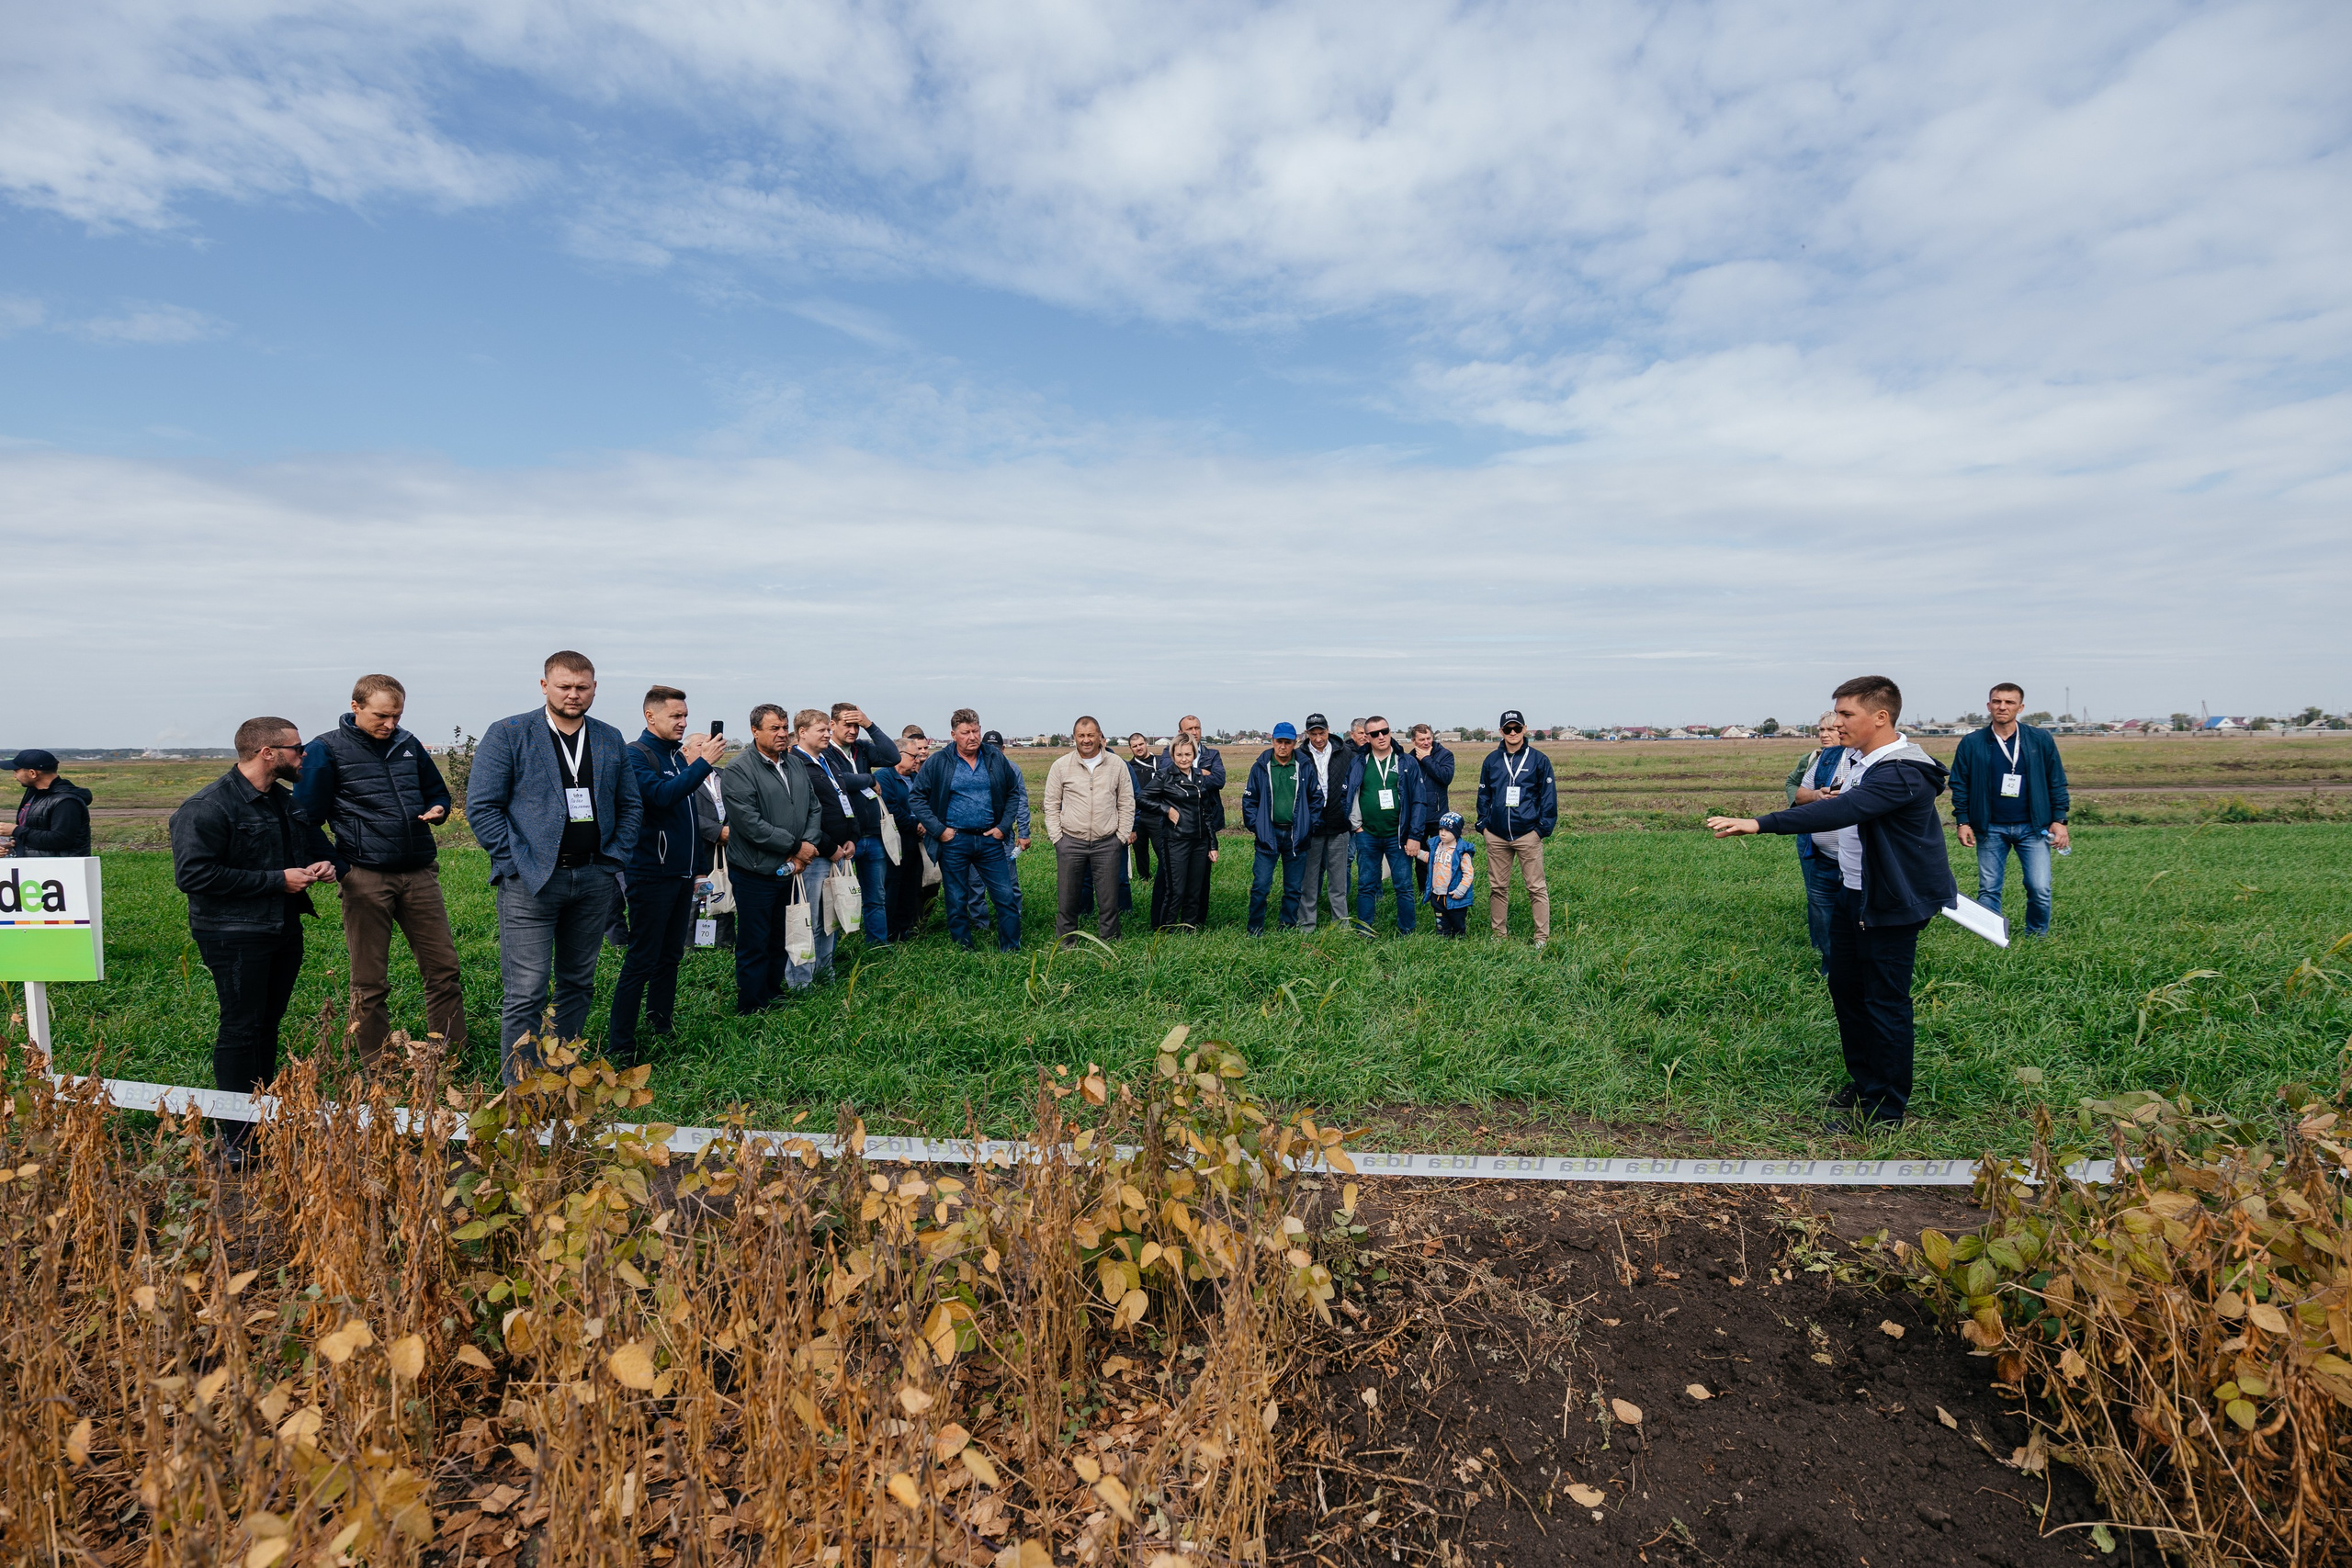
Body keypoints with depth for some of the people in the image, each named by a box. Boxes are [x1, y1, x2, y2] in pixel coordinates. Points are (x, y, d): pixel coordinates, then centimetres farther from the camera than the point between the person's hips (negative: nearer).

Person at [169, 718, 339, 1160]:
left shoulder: (287, 801, 13)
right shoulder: (207, 808, -14)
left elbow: (316, 841, 28)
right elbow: (193, 874, -22)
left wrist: (325, 862, 3)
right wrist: (277, 880, -20)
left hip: (285, 931, 8)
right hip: (235, 937, -8)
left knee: (269, 1024, 14)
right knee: (241, 1028, -3)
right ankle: (238, 1139, 5)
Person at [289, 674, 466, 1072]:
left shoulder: (408, 744, 11)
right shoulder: (325, 751, -2)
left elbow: (438, 793, 24)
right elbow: (307, 820, -2)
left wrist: (437, 810, 0)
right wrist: (339, 869, -11)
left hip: (420, 874, 4)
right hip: (366, 879, -4)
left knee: (444, 969, 4)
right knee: (369, 983, 5)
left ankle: (453, 1059, 13)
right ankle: (378, 1070, 17)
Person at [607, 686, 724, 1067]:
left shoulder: (680, 753, 12)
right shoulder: (637, 754, -10)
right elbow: (661, 794, -27)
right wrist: (702, 763, -26)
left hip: (682, 871, 8)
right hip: (652, 874, -8)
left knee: (670, 957, 17)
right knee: (641, 962, -4)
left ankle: (662, 1028, 29)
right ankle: (620, 1048, 3)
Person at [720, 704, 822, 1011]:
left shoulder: (796, 766, 10)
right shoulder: (739, 770, -14)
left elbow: (815, 809, 13)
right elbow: (750, 823, -21)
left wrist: (808, 845, -5)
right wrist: (795, 846, -17)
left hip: (790, 870, 7)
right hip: (755, 872, -7)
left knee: (780, 940, 18)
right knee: (754, 945, 3)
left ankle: (773, 996, 33)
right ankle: (752, 1009, 16)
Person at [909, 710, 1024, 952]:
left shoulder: (996, 758, 4)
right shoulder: (938, 763, -2)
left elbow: (1014, 793, 12)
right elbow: (916, 797, 0)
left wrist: (1004, 826, 1)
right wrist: (938, 830, -8)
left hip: (990, 839, 2)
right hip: (953, 841, -1)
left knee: (1006, 897, 1)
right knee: (957, 902, 8)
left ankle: (1011, 951, 14)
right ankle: (963, 952, 21)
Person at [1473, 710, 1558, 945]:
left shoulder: (1539, 760, 1)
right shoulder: (1491, 760, 10)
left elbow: (1548, 795, 1)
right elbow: (1484, 794, 15)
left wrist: (1543, 828, -5)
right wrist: (1483, 824, 6)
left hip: (1528, 835, -3)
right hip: (1496, 836, 3)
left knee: (1537, 887, -2)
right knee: (1497, 887, 8)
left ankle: (1542, 936, 4)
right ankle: (1498, 933, 17)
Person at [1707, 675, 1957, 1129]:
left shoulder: (1901, 773, -25)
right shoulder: (1864, 760, 7)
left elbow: (1839, 811, -40)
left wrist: (1758, 824, -48)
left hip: (1892, 904, -10)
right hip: (1855, 893, 10)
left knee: (1884, 1002, 0)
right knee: (1844, 986, 16)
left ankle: (1886, 1110, 13)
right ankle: (1863, 1085, 32)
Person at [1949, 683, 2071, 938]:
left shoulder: (2040, 740, 1)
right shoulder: (1971, 743, 0)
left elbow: (2057, 782, 5)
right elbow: (1959, 785, 4)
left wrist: (2059, 820, -1)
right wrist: (1962, 821, -2)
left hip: (2032, 828, 0)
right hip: (1990, 829, 0)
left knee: (2040, 888, -3)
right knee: (1988, 889, 5)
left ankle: (2037, 936, 17)